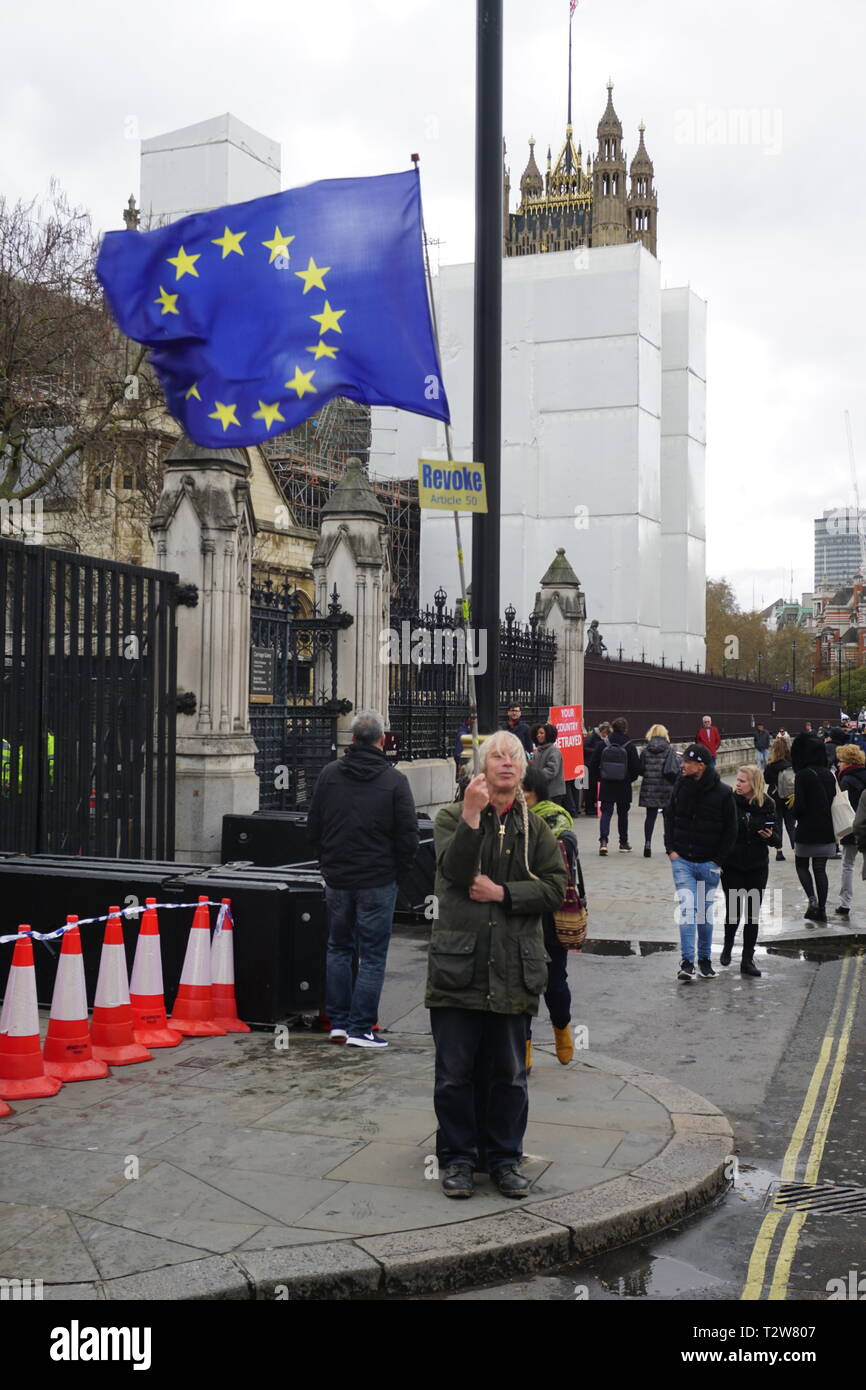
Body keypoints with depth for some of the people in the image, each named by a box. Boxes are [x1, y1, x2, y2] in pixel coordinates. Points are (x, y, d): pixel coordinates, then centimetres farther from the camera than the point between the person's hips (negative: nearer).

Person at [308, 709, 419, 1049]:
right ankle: (360, 1028, 3)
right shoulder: (394, 780, -9)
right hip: (378, 881, -4)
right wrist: (396, 870, 6)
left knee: (338, 948, 17)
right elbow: (408, 837, -9)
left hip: (336, 879, 4)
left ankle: (338, 1022, 19)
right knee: (372, 955, 3)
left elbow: (313, 829, 6)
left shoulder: (329, 774, 0)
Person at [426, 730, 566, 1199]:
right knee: (455, 1071, 5)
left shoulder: (534, 828, 10)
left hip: (513, 967, 2)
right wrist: (471, 817, -25)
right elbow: (453, 870, -15)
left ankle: (504, 1156, 24)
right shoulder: (452, 818, 2)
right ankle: (458, 1156, 20)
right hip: (458, 963, -2)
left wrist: (503, 893, -10)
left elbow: (556, 886, 2)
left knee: (508, 1073, 10)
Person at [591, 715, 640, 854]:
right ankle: (623, 841, 24)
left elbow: (595, 765, -1)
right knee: (623, 813, 14)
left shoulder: (602, 745, -5)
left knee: (606, 813, 2)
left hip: (606, 785, 0)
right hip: (624, 786, 0)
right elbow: (636, 768, -6)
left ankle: (603, 840, -17)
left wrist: (599, 779, 12)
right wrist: (630, 779, 12)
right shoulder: (629, 746, -9)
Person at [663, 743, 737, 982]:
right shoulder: (680, 785, -1)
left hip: (709, 863, -1)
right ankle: (687, 961, -8)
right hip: (682, 860, 1)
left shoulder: (723, 793, -9)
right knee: (687, 908, -8)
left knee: (706, 912, 10)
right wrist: (671, 849, 2)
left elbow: (730, 830, -2)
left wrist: (718, 861, -5)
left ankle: (705, 959, 23)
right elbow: (669, 816, 11)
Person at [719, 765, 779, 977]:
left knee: (753, 914, 4)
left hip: (757, 866, 2)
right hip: (732, 866, -2)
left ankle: (747, 960, 13)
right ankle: (728, 946, 31)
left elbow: (776, 836, 7)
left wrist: (770, 836, -16)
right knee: (733, 912, 2)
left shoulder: (767, 805, -1)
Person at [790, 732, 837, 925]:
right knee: (820, 869, 10)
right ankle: (821, 909, 8)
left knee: (801, 865, 12)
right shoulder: (829, 775, 5)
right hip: (827, 830, 5)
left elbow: (799, 804, -17)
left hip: (807, 830, -5)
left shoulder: (802, 775, -14)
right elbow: (834, 799, 8)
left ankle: (812, 899, -8)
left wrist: (797, 816, 2)